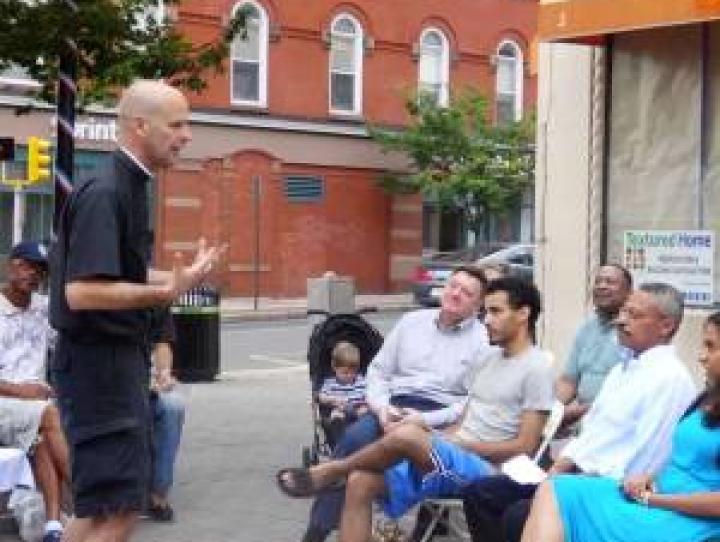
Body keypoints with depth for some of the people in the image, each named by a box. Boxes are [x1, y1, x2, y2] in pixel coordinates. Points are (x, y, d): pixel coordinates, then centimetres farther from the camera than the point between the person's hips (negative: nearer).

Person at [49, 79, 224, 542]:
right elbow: (82, 291, -27)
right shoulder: (104, 192, -19)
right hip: (97, 361, -10)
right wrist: (167, 292, -28)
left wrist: (180, 276, 13)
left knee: (103, 502, 19)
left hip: (120, 356, 10)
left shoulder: (130, 186, 11)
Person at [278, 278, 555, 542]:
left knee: (407, 435, -34)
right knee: (360, 482, -11)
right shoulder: (491, 358, 19)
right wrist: (443, 437, -2)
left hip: (483, 470, -9)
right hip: (451, 459, 9)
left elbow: (524, 447, -12)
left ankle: (330, 471, -7)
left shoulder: (536, 368, -6)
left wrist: (458, 442, -11)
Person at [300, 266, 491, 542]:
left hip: (440, 417, -4)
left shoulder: (483, 340, 3)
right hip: (395, 406, 4)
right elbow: (378, 371, 16)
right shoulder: (412, 321, 16)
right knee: (355, 438, -28)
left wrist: (425, 419, -17)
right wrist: (383, 407, -5)